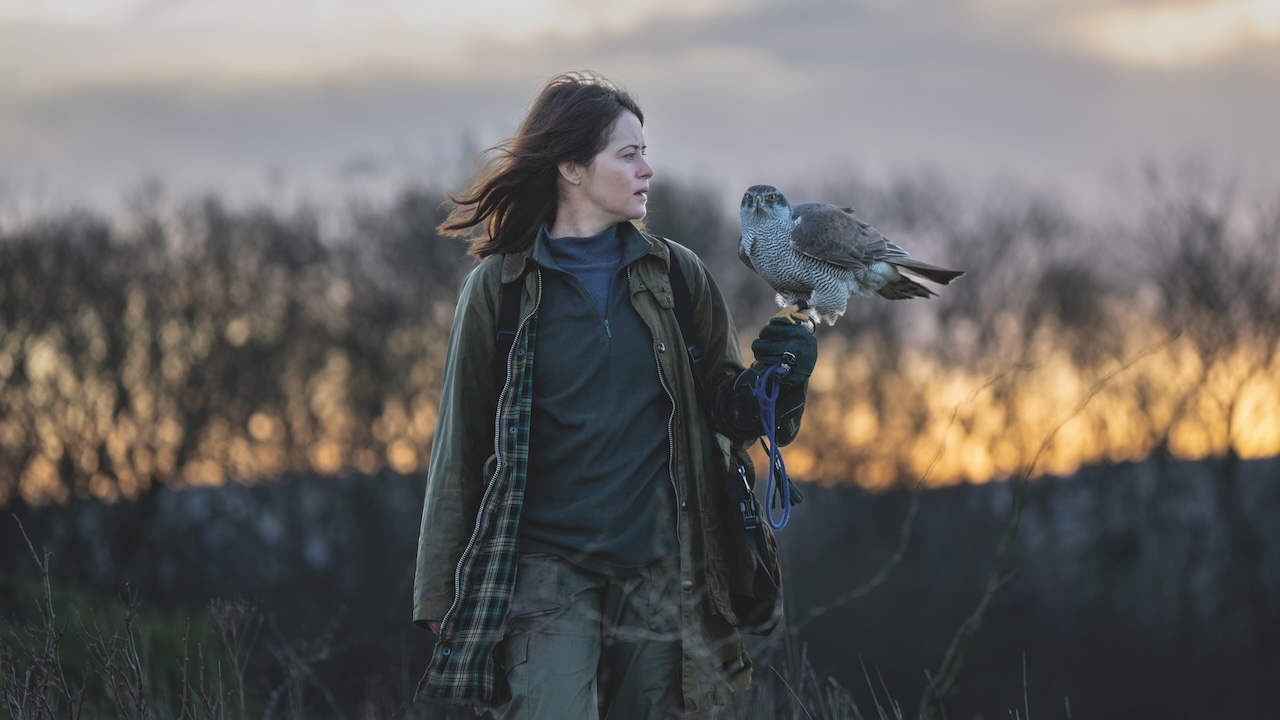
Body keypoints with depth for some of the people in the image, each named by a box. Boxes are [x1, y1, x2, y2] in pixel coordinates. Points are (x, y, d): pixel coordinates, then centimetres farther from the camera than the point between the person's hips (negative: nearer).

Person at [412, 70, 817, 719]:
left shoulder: (677, 275, 7)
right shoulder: (499, 286, 0)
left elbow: (728, 412, 11)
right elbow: (460, 446, 3)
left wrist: (777, 377, -12)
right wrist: (440, 593, 2)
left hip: (660, 574, 3)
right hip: (546, 573, -3)